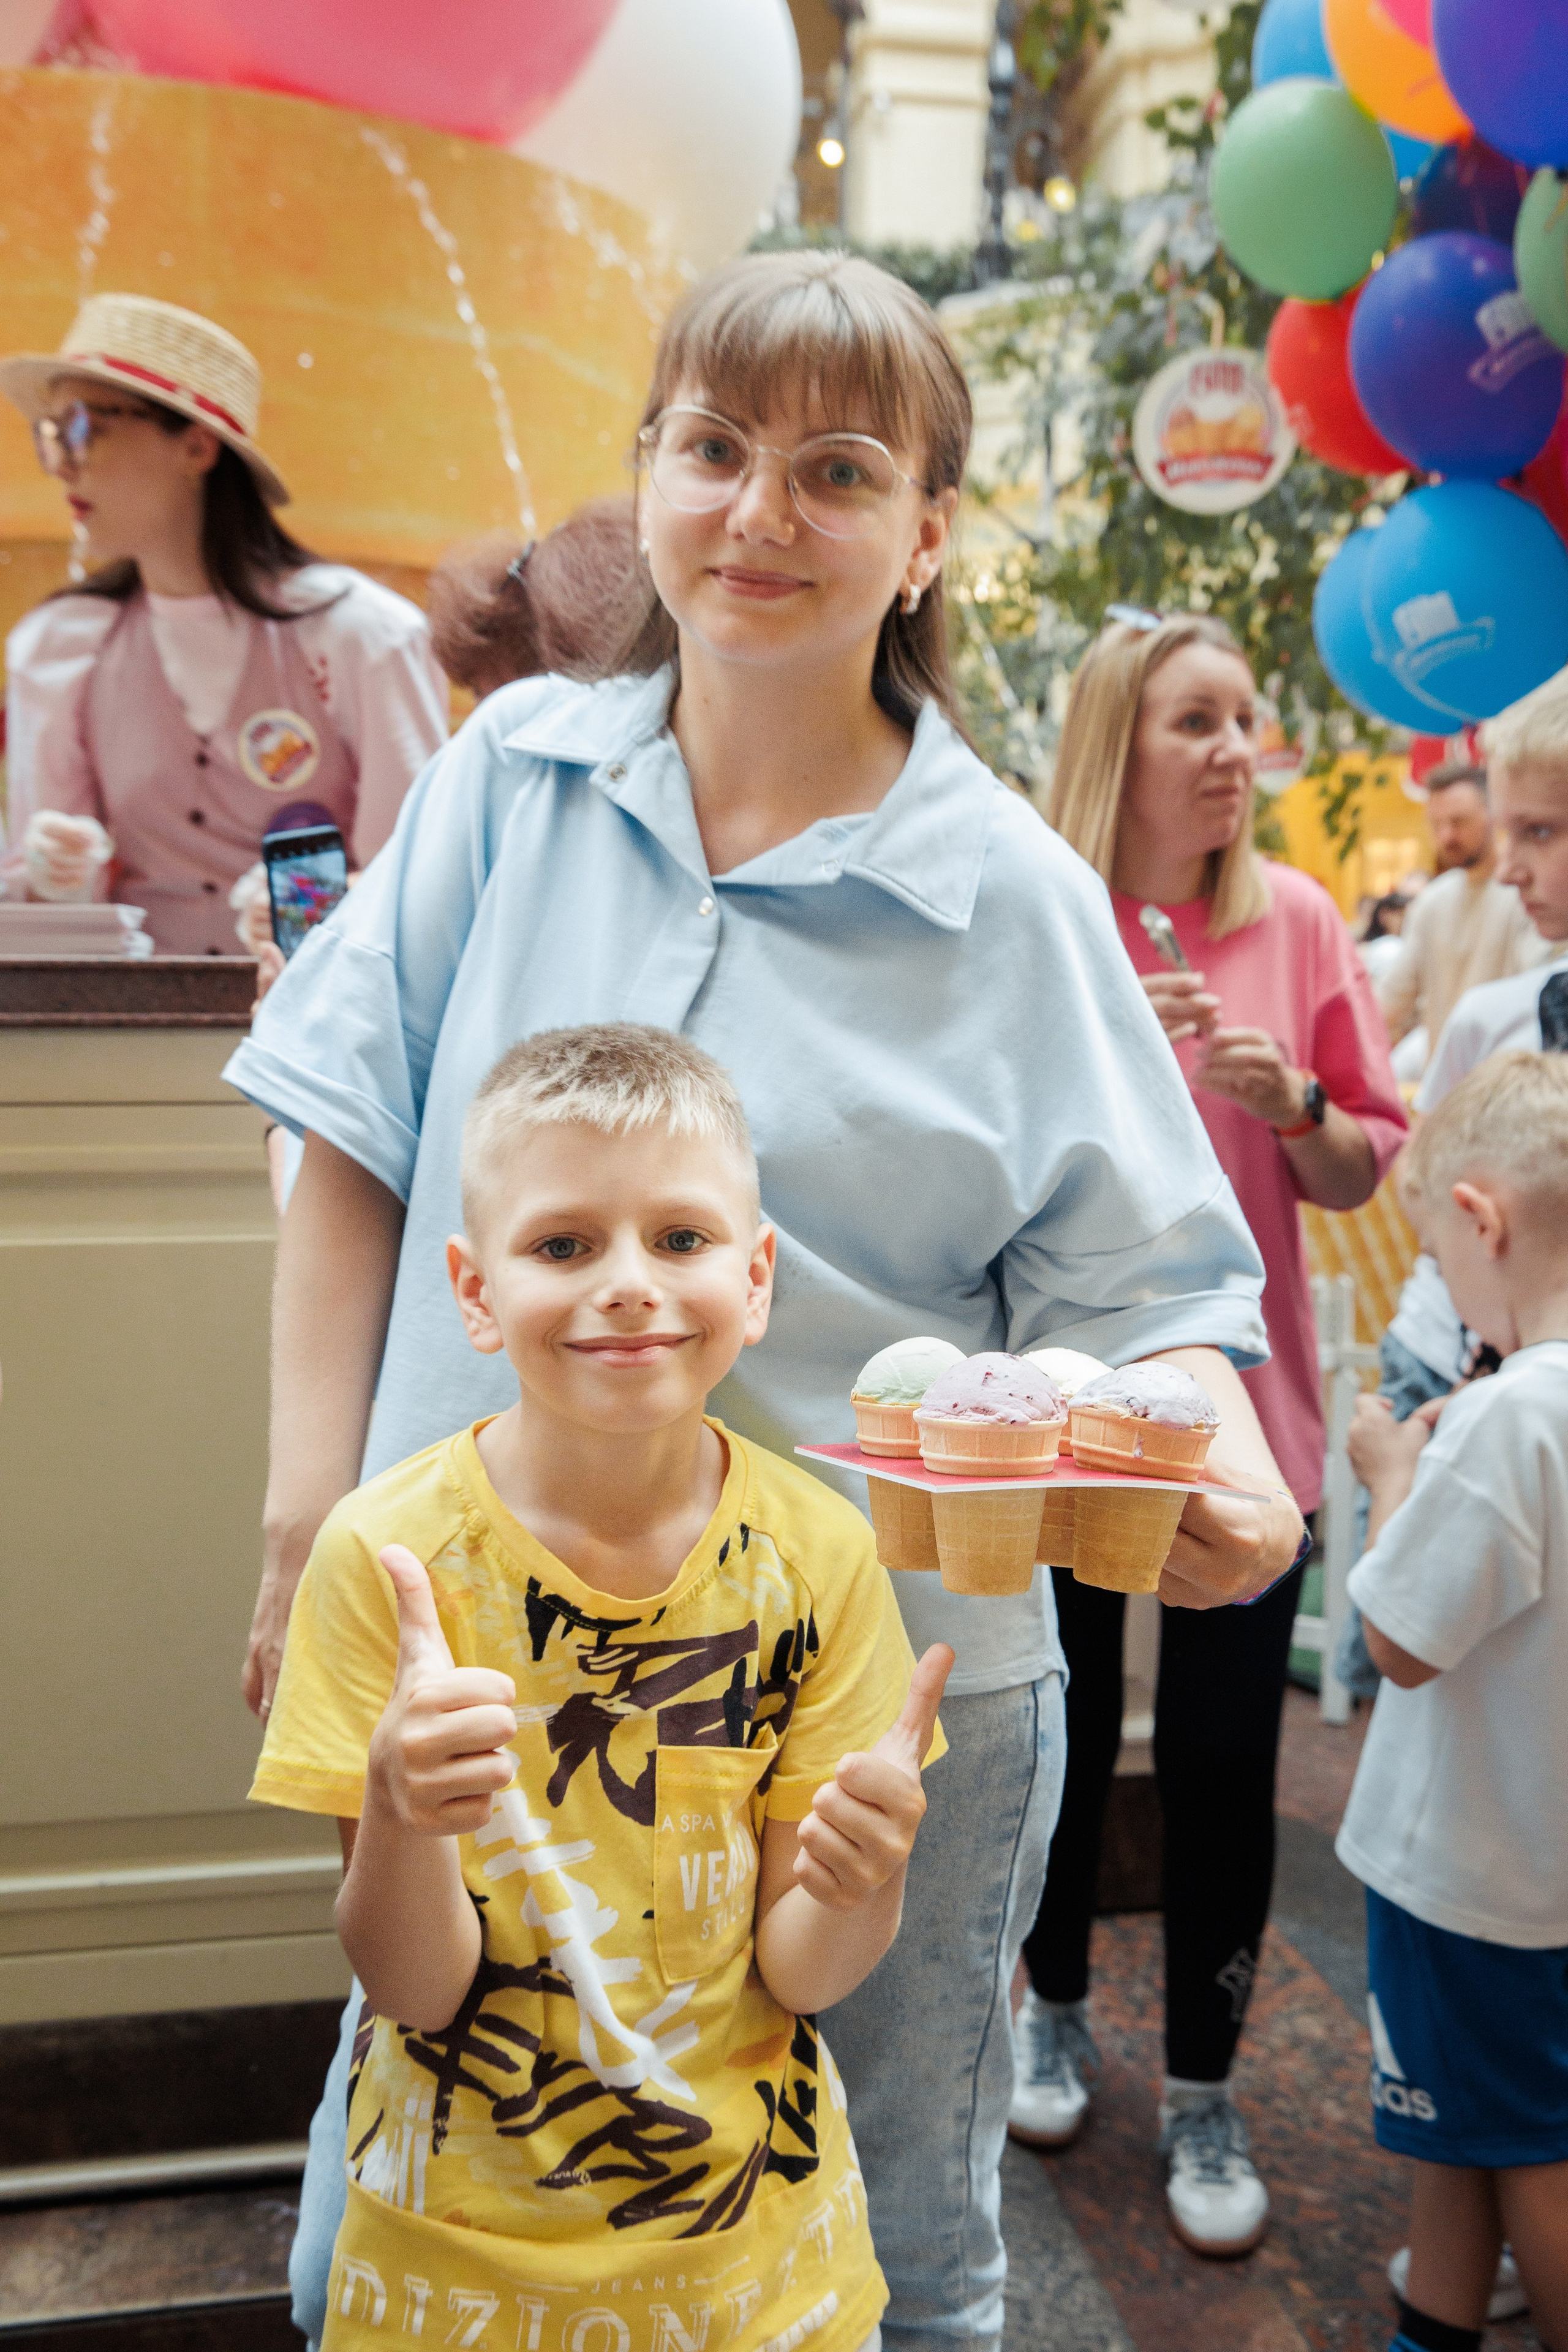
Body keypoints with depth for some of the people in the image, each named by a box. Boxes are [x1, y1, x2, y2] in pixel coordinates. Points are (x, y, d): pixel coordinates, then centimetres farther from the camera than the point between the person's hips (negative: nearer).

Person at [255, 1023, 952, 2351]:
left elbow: (799, 1974, -11)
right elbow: (414, 1988, -15)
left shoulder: (816, 1553, -15)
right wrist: (403, 1806, -35)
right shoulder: (389, 1555, -19)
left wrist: (858, 1883, -32)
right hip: (464, 2242, -1)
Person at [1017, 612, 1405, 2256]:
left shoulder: (1293, 919, -1)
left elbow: (1364, 1168, 3)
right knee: (1064, 1731, 15)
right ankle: (1056, 2009, 41)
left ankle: (1202, 2091, 27)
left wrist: (1289, 1101, -16)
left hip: (1235, 1399, 1)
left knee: (1220, 1754, 5)